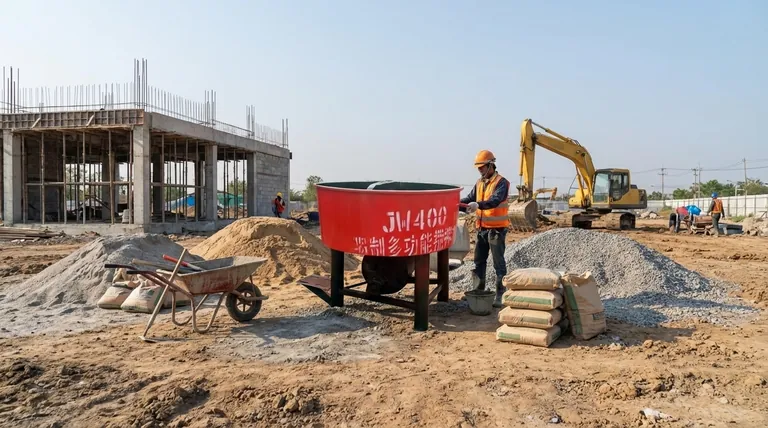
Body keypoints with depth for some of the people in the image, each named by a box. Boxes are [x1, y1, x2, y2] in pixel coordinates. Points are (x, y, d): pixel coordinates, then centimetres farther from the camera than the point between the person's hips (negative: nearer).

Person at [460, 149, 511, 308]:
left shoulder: (501, 182, -12)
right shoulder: (479, 183, 12)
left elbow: (495, 200, -28)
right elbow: (469, 199, 9)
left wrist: (478, 205, -44)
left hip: (496, 228, -7)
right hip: (482, 228, 7)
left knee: (498, 263, -1)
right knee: (479, 261, 13)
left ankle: (500, 294, 6)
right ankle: (479, 290, 24)